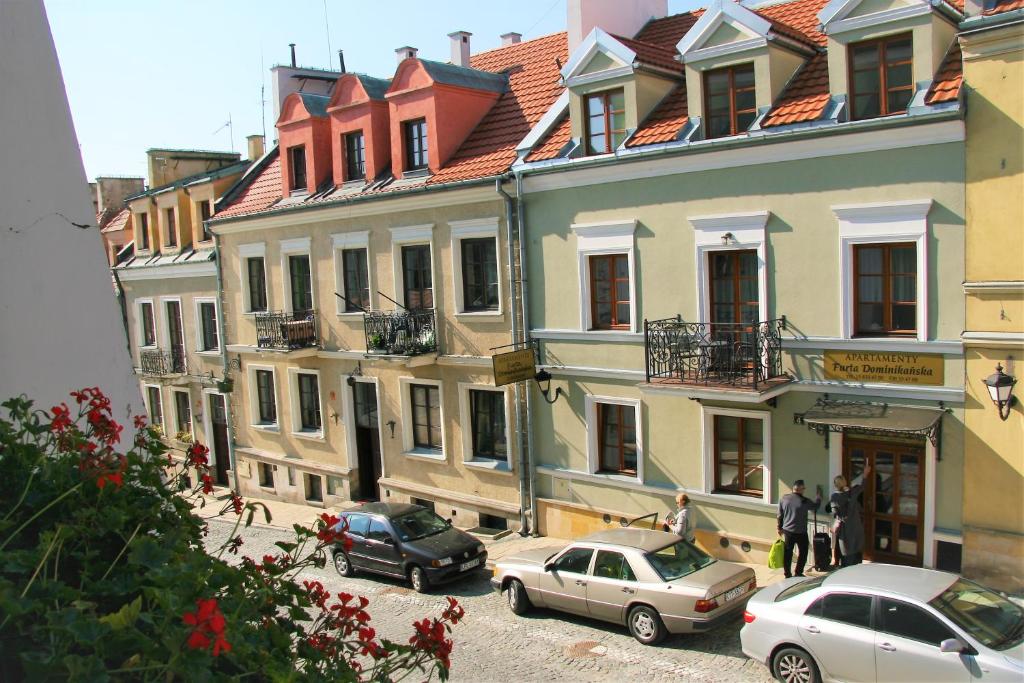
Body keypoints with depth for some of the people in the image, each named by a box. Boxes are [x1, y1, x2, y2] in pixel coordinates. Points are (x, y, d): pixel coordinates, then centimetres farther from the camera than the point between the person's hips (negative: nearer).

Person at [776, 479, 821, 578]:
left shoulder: (784, 498, -3)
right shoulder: (804, 501, -15)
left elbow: (779, 515, 4)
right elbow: (815, 506, 4)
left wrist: (780, 527, 16)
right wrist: (819, 496, 20)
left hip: (787, 530, 4)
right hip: (801, 532, -4)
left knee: (788, 552, 12)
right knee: (803, 552, 12)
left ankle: (787, 574, 16)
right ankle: (798, 573, 13)